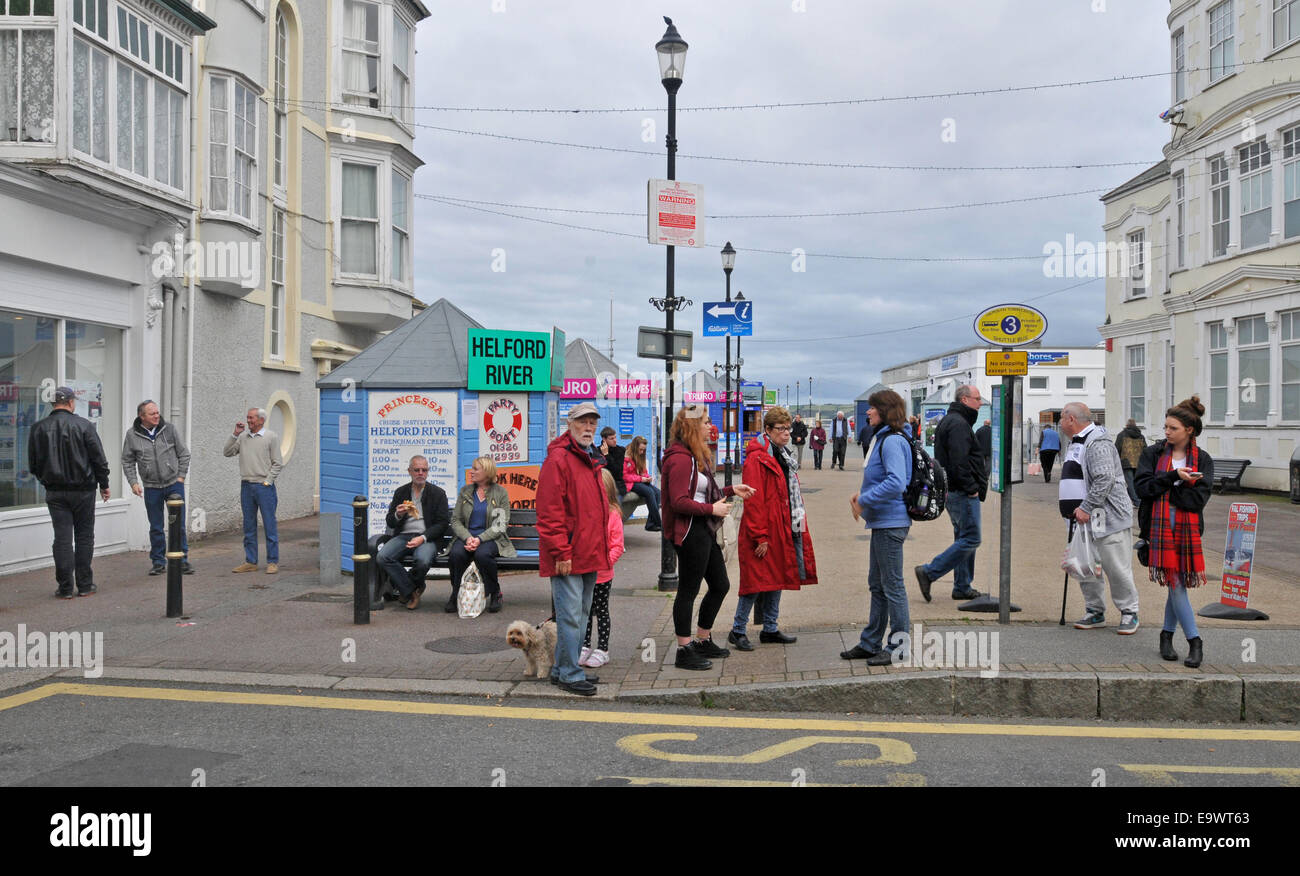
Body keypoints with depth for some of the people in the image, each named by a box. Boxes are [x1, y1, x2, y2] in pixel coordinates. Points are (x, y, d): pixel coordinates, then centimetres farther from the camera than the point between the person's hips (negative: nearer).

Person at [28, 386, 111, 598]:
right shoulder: (84, 425, -8)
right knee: (84, 537, 8)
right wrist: (104, 485, 5)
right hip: (83, 491, -2)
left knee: (62, 539, 3)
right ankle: (84, 585, 11)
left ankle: (65, 588, 3)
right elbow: (99, 459, -6)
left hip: (55, 493, 2)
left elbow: (33, 465, 6)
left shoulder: (39, 428, 0)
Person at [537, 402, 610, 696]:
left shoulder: (591, 462, 18)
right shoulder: (558, 459, -11)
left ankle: (563, 669, 25)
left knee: (580, 614, 15)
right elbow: (550, 513, -17)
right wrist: (561, 553, -20)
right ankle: (570, 674, 3)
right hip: (568, 558, -10)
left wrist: (600, 551, 17)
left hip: (589, 556, 10)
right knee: (570, 615, -5)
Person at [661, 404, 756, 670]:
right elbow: (679, 501, -23)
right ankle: (684, 651, 8)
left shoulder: (696, 457, 16)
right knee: (688, 590, -2)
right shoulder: (681, 459, -18)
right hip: (690, 532, -11)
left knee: (720, 585, 17)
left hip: (704, 531, 11)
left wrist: (731, 490, 13)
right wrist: (712, 509, -19)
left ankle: (703, 641, 30)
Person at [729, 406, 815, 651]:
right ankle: (737, 631, 5)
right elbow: (754, 501, -18)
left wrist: (800, 525, 16)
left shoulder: (784, 456, 15)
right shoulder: (757, 459, -15)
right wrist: (760, 536, -20)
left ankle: (770, 629, 23)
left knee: (777, 578, 13)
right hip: (763, 532, -9)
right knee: (758, 580, -5)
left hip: (784, 529, 9)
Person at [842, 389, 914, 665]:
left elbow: (896, 482, -28)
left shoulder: (892, 441, -18)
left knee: (892, 585, -2)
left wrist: (863, 500, -20)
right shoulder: (880, 439, 14)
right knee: (877, 585, 17)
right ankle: (870, 643, 26)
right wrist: (861, 495, 7)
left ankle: (899, 645, 8)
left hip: (891, 523, -11)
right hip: (882, 521, 11)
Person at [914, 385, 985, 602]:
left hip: (954, 492, 11)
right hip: (962, 494, -11)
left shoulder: (950, 420, 18)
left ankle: (962, 587, 20)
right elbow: (959, 462, -24)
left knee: (963, 538, 15)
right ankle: (928, 572, -9)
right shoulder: (959, 424, -16)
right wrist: (971, 488, -17)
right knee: (970, 539, -9)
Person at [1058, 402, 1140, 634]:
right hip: (1083, 519, 10)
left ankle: (1129, 613, 10)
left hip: (1107, 518, -10)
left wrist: (1086, 508, -23)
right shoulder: (1075, 444, 19)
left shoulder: (1098, 445, -14)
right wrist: (1072, 508, 21)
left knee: (1117, 569, -3)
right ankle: (1095, 613, 20)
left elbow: (1105, 480, -23)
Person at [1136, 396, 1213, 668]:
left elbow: (1198, 499, -8)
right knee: (1175, 584, -4)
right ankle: (1195, 642, 1)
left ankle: (1167, 635, 22)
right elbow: (1143, 487, -7)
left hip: (1187, 528, 1)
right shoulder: (1153, 453, 5)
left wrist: (1162, 490, -11)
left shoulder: (1202, 460, 4)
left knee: (1177, 584, 5)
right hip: (1158, 526, -1)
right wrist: (1173, 477, -16)